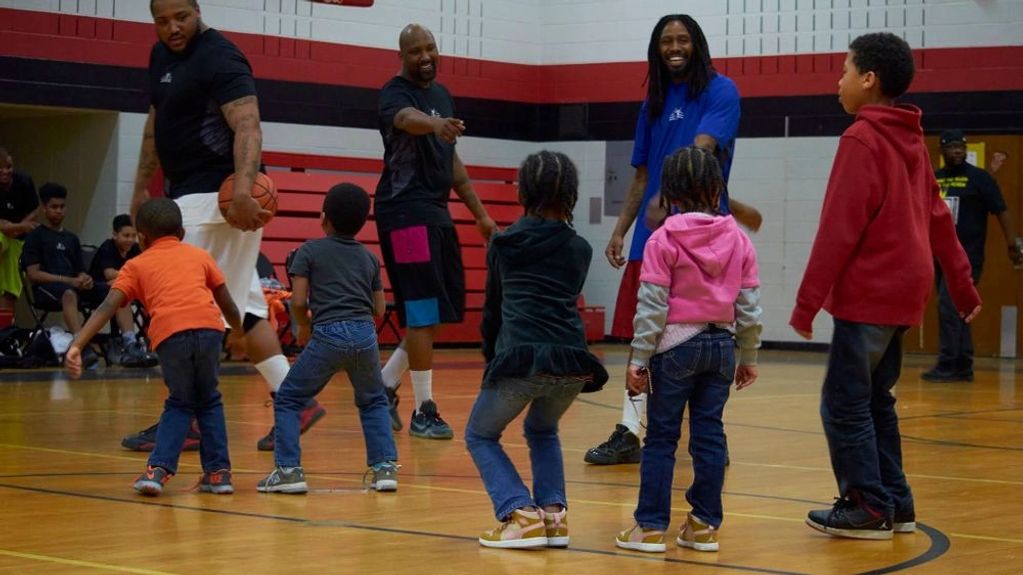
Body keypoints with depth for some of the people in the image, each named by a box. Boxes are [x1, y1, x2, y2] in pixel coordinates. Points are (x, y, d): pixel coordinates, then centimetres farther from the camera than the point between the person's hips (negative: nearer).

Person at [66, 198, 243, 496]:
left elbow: (107, 307, 11)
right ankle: (218, 471, 20)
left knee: (181, 404, 21)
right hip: (208, 326, 1)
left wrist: (76, 345, 3)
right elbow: (228, 304, 32)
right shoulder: (200, 255, 30)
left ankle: (159, 468, 7)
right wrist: (239, 334, 49)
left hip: (169, 333, -1)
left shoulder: (136, 265, 25)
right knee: (209, 401, 23)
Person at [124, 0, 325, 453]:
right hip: (188, 195, 10)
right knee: (243, 306, 9)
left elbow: (247, 126, -26)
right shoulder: (162, 56, 14)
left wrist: (243, 188, -40)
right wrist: (142, 187, 21)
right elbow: (156, 123, 24)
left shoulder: (218, 57, -14)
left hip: (216, 198, -10)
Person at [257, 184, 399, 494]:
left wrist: (303, 327, 19)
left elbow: (299, 301, 0)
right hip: (365, 334, 3)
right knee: (373, 401, 25)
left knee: (287, 400, 11)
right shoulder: (369, 257, 18)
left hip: (327, 335, -3)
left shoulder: (310, 251, 7)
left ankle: (289, 469, 1)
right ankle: (384, 467, 14)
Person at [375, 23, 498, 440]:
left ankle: (385, 386, 24)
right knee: (424, 313, -9)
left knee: (439, 312, 11)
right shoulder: (395, 93, -11)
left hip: (436, 211, 9)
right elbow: (406, 118, -36)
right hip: (406, 210, -9)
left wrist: (481, 214, 20)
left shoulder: (442, 95, 16)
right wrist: (435, 124, -59)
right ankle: (424, 412, -1)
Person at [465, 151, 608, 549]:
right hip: (572, 360, 4)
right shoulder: (580, 249, 18)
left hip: (520, 356, -3)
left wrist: (491, 354, 38)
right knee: (542, 431, 31)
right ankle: (553, 512, 13)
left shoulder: (503, 243, 13)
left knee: (480, 436, 18)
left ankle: (521, 514, -1)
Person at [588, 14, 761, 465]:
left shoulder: (720, 91, -4)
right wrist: (620, 230, 12)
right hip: (652, 233, 6)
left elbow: (702, 150, -19)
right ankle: (628, 433, 12)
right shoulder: (654, 101, 16)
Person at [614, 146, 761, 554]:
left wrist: (639, 358, -7)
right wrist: (748, 357, 15)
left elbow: (652, 306, -11)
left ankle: (651, 526, 3)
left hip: (676, 345, -4)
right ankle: (704, 525, 11)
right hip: (722, 344, 4)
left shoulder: (663, 240, -10)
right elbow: (749, 305, 5)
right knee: (709, 434, 8)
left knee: (661, 436, 2)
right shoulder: (738, 240, 2)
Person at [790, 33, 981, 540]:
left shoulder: (862, 140, -13)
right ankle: (895, 503, 16)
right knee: (874, 401, 15)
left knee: (844, 403, -3)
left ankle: (868, 509, -2)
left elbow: (838, 230, -17)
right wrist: (962, 285, 23)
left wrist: (808, 302, -15)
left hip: (867, 294, -9)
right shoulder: (910, 140, 13)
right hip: (903, 293, 9)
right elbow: (938, 218, 17)